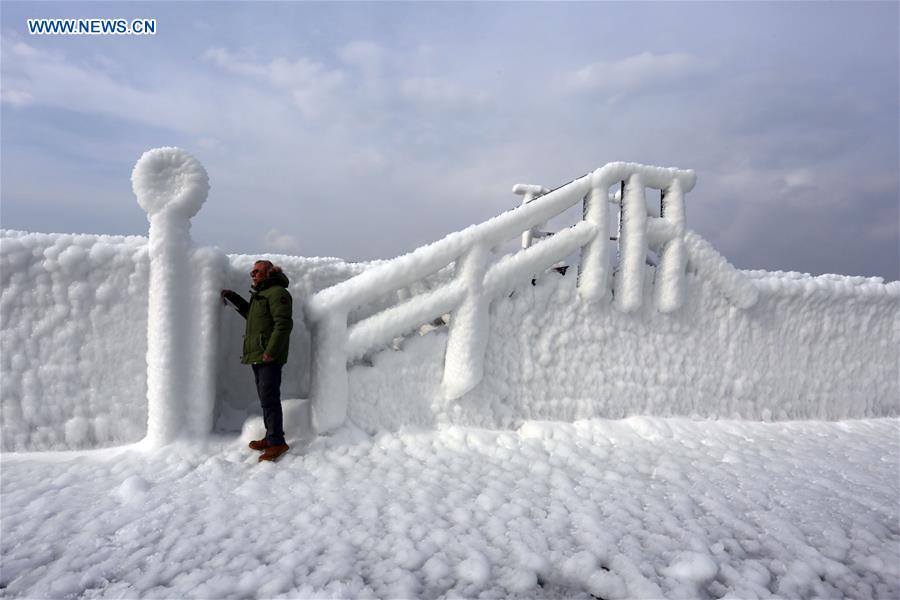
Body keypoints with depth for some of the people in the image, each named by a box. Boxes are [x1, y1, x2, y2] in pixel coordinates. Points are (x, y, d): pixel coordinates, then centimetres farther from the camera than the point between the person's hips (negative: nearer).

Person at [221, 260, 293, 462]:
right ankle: (271, 437, 21)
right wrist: (232, 297, 30)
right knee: (266, 399, 13)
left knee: (269, 399, -9)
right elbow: (251, 314, 39)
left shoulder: (277, 292, -10)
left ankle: (277, 442, -4)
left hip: (269, 357, -10)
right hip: (257, 357, 10)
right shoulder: (260, 294, 22)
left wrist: (270, 352, -24)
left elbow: (283, 324, -20)